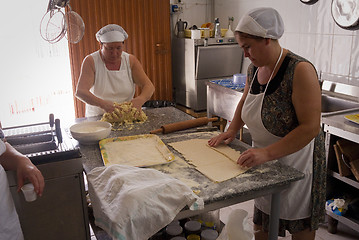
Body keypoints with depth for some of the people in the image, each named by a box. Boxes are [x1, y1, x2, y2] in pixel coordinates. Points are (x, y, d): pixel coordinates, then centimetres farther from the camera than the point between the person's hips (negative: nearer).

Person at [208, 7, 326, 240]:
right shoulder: (254, 68, 0)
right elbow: (245, 100, 18)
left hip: (295, 158, -6)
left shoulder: (300, 70, -24)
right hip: (264, 158, 7)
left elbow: (311, 127, -27)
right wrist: (232, 130, 3)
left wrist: (267, 153, -30)